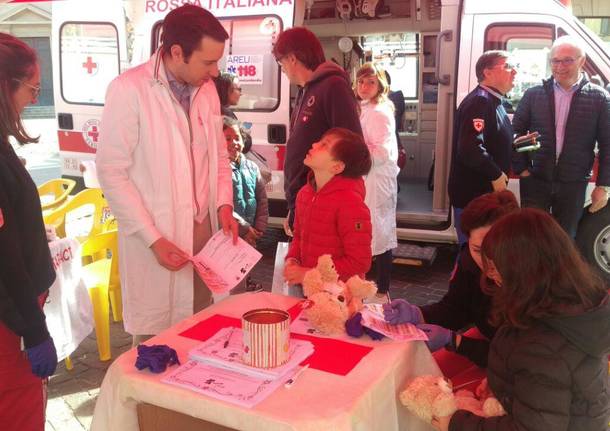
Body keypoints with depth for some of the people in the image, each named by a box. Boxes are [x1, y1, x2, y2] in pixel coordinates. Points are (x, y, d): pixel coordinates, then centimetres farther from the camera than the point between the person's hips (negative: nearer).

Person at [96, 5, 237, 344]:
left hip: (204, 231, 5)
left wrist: (224, 204, 1)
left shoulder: (207, 89, 7)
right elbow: (111, 172, -11)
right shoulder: (129, 89, -11)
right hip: (156, 240, -5)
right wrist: (154, 239, -14)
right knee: (157, 338, 5)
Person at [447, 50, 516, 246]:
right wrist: (496, 175, -19)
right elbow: (470, 149, -31)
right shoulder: (480, 101, -19)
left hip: (486, 192, 10)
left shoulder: (493, 101, 15)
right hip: (472, 194, -10)